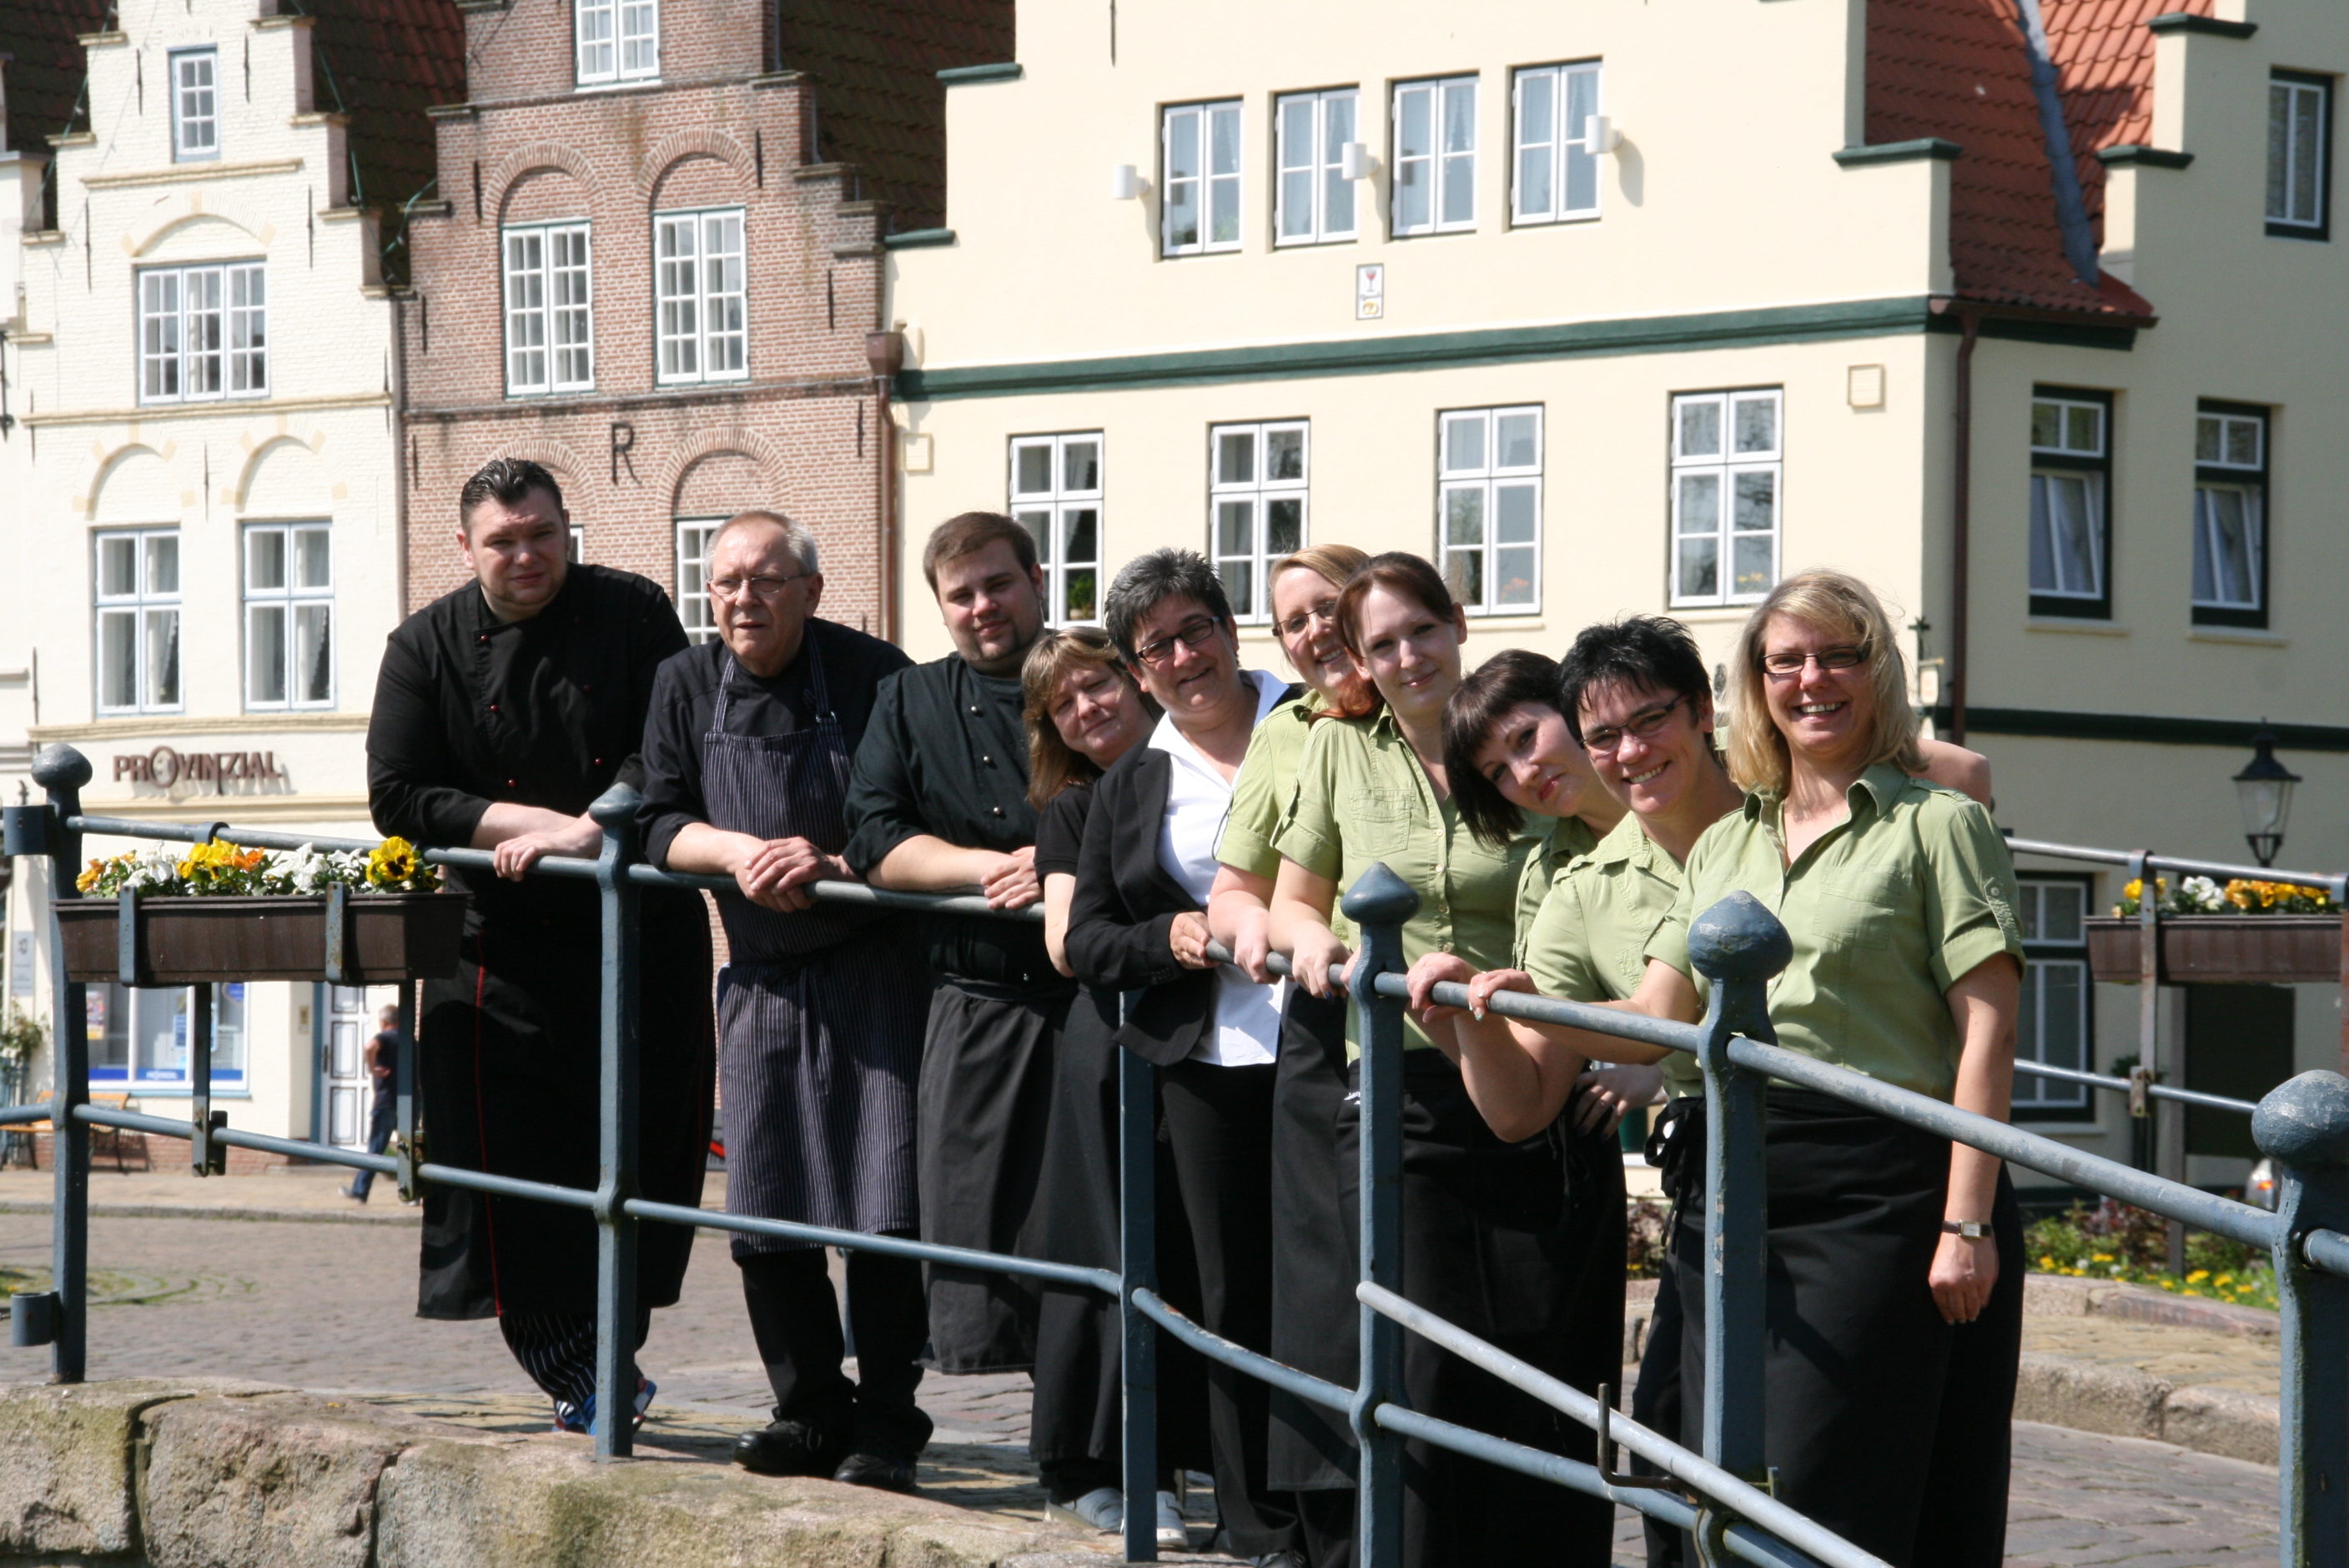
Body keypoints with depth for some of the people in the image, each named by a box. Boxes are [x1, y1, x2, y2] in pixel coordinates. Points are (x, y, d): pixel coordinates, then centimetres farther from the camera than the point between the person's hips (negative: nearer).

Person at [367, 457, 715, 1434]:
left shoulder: (633, 615, 1)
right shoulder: (427, 646, 2)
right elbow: (397, 794, -4)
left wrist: (590, 829, -21)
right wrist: (531, 823, -13)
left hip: (643, 936, 0)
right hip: (502, 943, 0)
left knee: (644, 1147, 2)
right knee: (510, 1163, -5)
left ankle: (606, 1359, 15)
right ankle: (578, 1372, 5)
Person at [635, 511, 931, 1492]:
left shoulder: (873, 676, -8)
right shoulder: (687, 686, 6)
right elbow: (662, 822, 5)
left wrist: (829, 860, -23)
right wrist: (740, 851, -13)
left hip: (875, 971, -4)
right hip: (761, 980, 5)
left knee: (881, 1214, -7)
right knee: (766, 1220, 6)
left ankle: (886, 1422, 3)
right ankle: (810, 1412, 19)